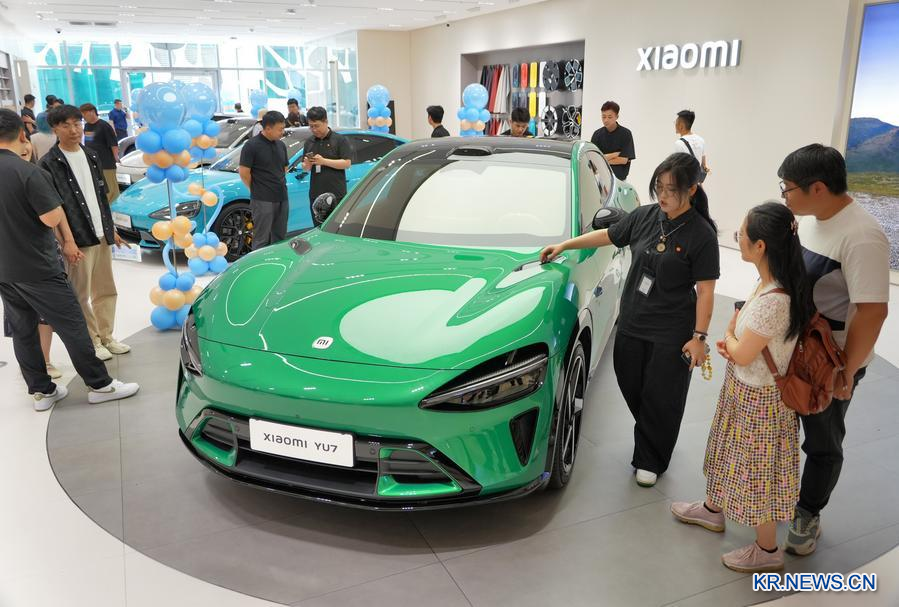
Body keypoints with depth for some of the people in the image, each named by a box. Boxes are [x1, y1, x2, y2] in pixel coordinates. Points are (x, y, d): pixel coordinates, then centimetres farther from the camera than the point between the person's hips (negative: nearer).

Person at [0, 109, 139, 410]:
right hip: (37, 268, -7)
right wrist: (53, 202, -1)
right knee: (72, 325, 2)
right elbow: (52, 218, -19)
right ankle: (99, 385, 10)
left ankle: (40, 390, 23)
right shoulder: (26, 171, -18)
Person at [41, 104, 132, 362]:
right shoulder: (49, 164, -7)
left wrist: (112, 229, 16)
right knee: (81, 296, 2)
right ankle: (93, 342, 13)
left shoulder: (91, 156, 12)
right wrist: (68, 240, -18)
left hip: (101, 235, 6)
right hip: (77, 239, -6)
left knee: (106, 291, 12)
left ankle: (107, 337, 23)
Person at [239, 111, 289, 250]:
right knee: (262, 240, -1)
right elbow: (244, 173, -9)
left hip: (282, 198, 7)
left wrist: (279, 186, 11)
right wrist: (257, 190, 1)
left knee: (280, 238, 13)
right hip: (263, 201, -6)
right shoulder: (252, 145, -11)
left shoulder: (281, 145, 10)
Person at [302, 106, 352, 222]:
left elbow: (347, 163, -9)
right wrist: (307, 164, -5)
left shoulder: (339, 139, -1)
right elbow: (305, 168, 20)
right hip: (315, 195, 5)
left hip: (336, 195, -5)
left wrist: (324, 161, -16)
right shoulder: (309, 142, 14)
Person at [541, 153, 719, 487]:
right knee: (632, 387, 14)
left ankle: (650, 461, 27)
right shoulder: (644, 216, 0)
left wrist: (699, 337, -13)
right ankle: (651, 442, 41)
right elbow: (607, 236, 14)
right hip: (631, 323, 5)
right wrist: (563, 246, 12)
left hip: (671, 334, -5)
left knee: (660, 398, 6)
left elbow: (705, 291, -11)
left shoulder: (701, 234, -13)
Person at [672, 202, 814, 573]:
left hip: (758, 397, -9)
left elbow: (742, 355, -24)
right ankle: (713, 509, 51)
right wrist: (732, 340, -8)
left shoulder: (774, 300, -34)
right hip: (742, 387, 9)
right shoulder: (769, 282, -5)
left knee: (755, 472, 9)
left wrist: (729, 334, -5)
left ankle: (767, 552, 30)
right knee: (731, 454, 27)